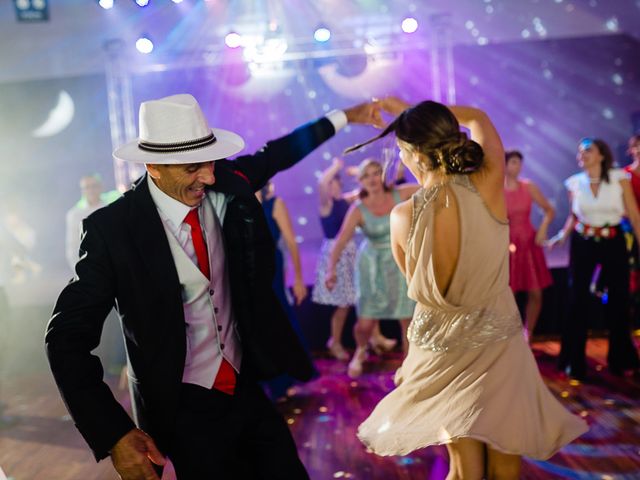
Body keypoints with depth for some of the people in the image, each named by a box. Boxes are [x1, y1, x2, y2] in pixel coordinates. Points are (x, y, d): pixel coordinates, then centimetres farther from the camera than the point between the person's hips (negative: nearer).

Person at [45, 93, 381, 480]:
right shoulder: (113, 229, -19)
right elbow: (68, 336, -15)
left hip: (247, 387, 5)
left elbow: (275, 155, 15)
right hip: (182, 411, -4)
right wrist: (114, 434, -24)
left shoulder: (227, 186, -6)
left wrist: (342, 118, 22)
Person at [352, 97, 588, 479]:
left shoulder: (404, 216, -17)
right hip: (499, 341, 1)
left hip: (442, 350, 0)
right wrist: (410, 110, 11)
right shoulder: (489, 185, -15)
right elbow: (478, 117, 5)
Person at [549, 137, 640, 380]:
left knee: (618, 298, 8)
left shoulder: (620, 178, -5)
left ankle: (620, 359, 27)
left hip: (613, 243, -1)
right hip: (582, 243, 1)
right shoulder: (574, 183, 0)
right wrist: (562, 236, -2)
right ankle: (575, 362, 13)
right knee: (578, 299, 2)